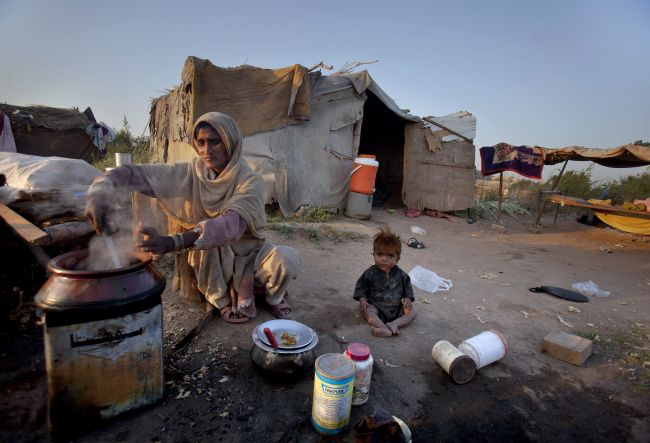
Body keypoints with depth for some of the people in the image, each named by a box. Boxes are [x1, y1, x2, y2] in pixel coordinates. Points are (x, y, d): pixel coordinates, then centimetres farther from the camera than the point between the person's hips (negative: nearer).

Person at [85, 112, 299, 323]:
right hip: (207, 263, 2)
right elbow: (135, 173, -13)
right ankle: (224, 300, -5)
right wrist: (101, 190, -36)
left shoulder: (250, 181, -18)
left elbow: (233, 224, -36)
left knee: (288, 259, -30)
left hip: (247, 257, -2)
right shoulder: (188, 174, -8)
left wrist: (173, 242, -48)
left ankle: (273, 298, 4)